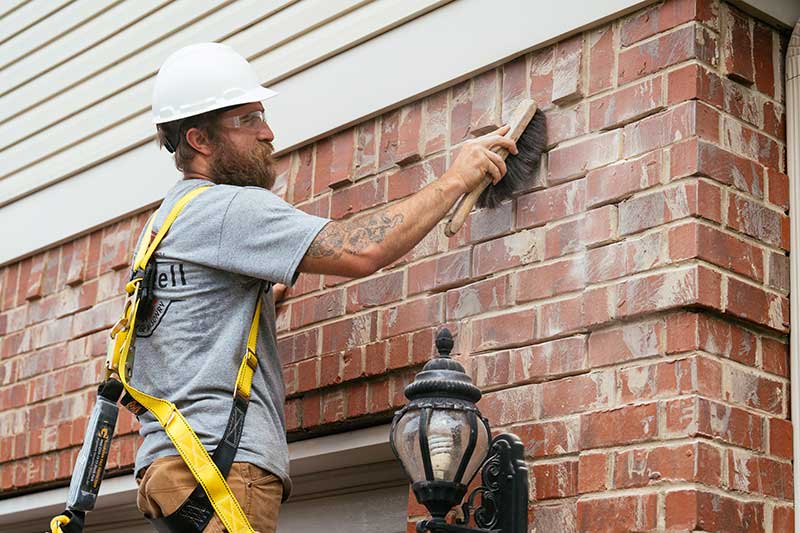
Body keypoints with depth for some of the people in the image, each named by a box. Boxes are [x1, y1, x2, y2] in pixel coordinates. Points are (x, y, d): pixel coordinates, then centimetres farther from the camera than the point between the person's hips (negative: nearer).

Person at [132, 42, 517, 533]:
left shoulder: (172, 218, 24)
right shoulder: (222, 208, -8)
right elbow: (362, 251, -18)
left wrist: (266, 300, 21)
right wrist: (455, 180, -8)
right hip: (217, 465, -10)